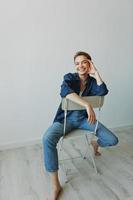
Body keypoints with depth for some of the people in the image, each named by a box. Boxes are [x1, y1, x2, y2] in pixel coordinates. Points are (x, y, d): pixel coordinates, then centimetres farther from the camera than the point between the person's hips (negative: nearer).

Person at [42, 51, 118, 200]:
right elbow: (64, 91, -32)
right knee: (47, 139, -33)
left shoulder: (92, 81, 3)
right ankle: (55, 186, -19)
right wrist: (87, 105, -41)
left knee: (112, 141, -10)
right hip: (66, 118, -3)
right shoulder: (69, 77, -7)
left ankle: (95, 143, 29)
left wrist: (96, 73, -15)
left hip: (84, 119, 3)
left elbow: (103, 91, -20)